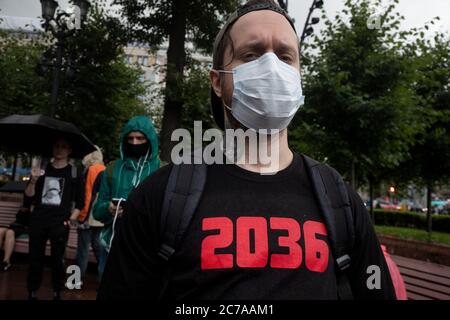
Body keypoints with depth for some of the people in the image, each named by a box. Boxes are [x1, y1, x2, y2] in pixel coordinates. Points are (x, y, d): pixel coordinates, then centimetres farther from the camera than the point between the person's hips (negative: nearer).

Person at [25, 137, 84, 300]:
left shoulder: (74, 173, 2)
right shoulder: (43, 169, 9)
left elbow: (80, 202, 3)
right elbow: (29, 195, 6)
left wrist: (70, 220, -4)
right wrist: (33, 180, -12)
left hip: (60, 223, -2)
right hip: (38, 220, 3)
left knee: (57, 259, 2)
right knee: (35, 258, 7)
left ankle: (57, 293, 16)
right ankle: (32, 293, 19)